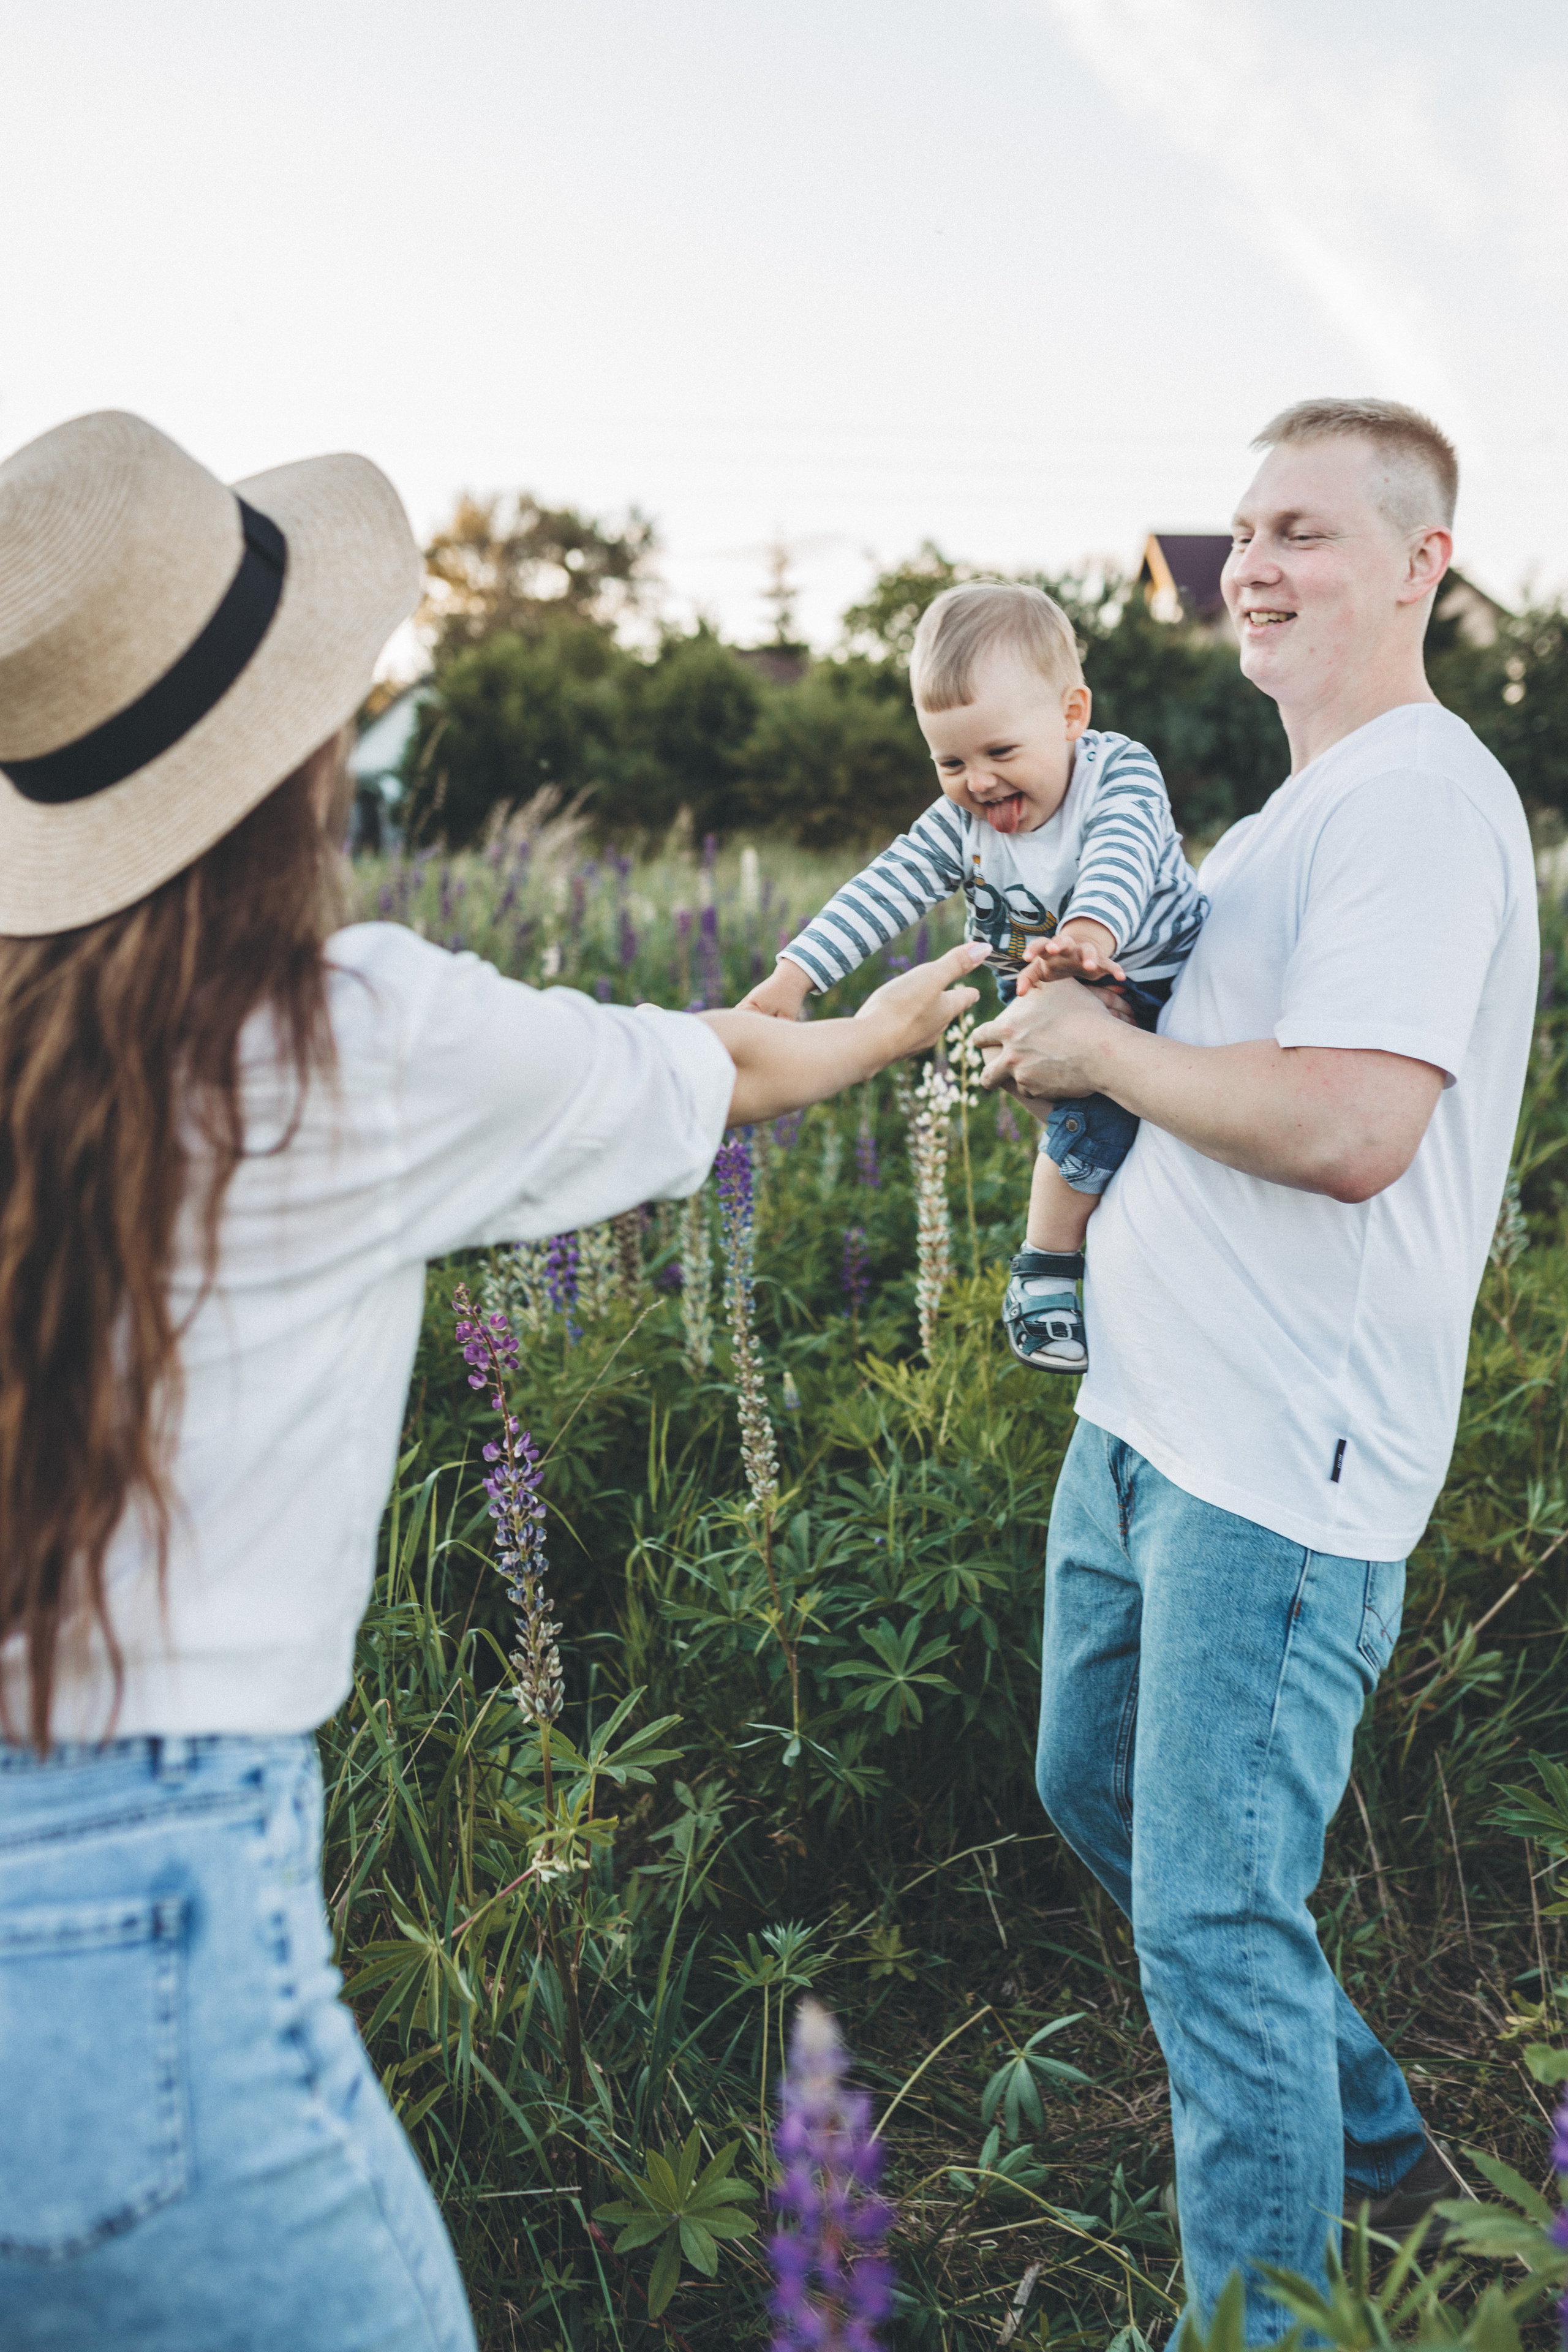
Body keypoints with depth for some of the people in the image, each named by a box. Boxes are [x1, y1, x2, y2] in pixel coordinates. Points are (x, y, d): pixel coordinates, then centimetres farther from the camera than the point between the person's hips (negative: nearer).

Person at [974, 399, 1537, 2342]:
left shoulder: (1423, 799, -16)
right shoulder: (1288, 815, 16)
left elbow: (1350, 1127, -29)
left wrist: (1100, 1047, -14)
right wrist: (1073, 1016, 6)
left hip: (1279, 1459, -11)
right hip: (1141, 1415, 11)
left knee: (1216, 1923, -3)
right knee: (1097, 1792, 24)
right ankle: (1378, 2144, 41)